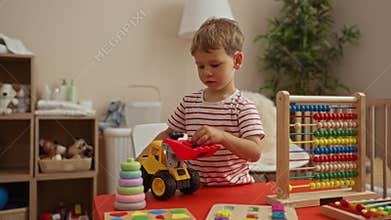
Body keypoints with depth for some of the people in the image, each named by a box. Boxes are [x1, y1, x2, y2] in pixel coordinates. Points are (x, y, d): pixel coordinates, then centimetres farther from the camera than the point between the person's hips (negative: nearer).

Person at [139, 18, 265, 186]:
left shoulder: (243, 107, -7)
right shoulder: (189, 102, 6)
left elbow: (255, 153, -16)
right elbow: (168, 134, 18)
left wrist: (221, 136, -30)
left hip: (233, 187, -2)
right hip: (194, 187, 3)